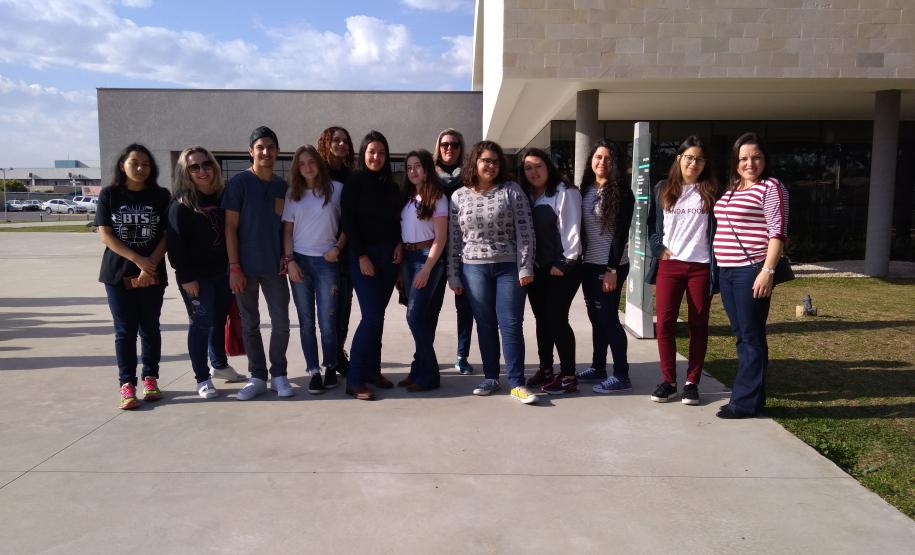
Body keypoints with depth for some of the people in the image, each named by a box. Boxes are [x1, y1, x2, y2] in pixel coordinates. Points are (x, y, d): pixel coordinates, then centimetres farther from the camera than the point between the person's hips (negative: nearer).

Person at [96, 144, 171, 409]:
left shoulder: (161, 196, 3)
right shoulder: (109, 195, 2)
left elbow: (166, 235, -1)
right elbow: (105, 235, -4)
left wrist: (151, 264, -14)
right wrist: (138, 260, -14)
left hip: (153, 274, 1)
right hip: (119, 274, 0)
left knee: (150, 328, 8)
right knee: (125, 330, 2)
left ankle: (150, 379, 19)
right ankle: (127, 385, 6)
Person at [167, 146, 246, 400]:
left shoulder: (222, 196, 7)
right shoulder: (181, 204, -10)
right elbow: (176, 243, -14)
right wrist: (186, 277, -17)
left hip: (222, 271, 6)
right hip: (196, 275, -6)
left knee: (220, 319, 16)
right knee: (201, 323, -1)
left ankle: (219, 365, 35)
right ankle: (202, 379, 10)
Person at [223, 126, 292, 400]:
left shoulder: (282, 185, 8)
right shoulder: (239, 182, -5)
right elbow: (230, 227, -7)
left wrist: (287, 256, 1)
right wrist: (234, 267, -11)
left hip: (275, 266, 3)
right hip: (246, 266, -3)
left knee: (281, 323, 3)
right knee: (250, 324, 7)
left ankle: (279, 375, 17)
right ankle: (257, 377, 18)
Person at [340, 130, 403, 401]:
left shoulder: (390, 185, 13)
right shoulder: (355, 181, -3)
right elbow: (348, 221, -8)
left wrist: (399, 244, 0)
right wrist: (361, 256, -14)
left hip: (389, 255, 5)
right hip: (363, 255, -5)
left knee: (377, 315, 8)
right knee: (371, 316, -12)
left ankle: (372, 370, 17)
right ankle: (355, 379, -7)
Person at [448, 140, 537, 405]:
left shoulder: (511, 190, 0)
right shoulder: (459, 196, 6)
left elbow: (525, 230, -3)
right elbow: (454, 238, 7)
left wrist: (525, 266, -9)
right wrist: (453, 275, 5)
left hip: (509, 267, -2)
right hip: (474, 268, 2)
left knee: (510, 324, -2)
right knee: (485, 324, 9)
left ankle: (517, 383, 4)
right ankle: (491, 377, 21)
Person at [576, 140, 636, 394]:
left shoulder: (621, 192, -9)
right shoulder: (586, 189, 10)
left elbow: (621, 233, -14)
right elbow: (581, 227, 11)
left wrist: (612, 269, -18)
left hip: (610, 265, -6)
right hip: (589, 264, 6)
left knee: (608, 318, -4)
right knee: (596, 317, 12)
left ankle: (621, 376, 4)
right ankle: (598, 367, 23)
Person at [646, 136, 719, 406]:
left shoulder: (711, 191, 5)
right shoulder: (662, 189, 10)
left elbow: (717, 228, 3)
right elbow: (652, 225, 13)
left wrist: (715, 264, -6)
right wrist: (659, 249, -2)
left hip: (700, 266, -1)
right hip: (669, 264, 1)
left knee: (698, 324, 4)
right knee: (665, 322, -3)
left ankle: (692, 382, 14)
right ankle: (668, 381, 9)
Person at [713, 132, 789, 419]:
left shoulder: (771, 188, -6)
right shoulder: (732, 189, 17)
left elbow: (777, 232, -13)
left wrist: (768, 271, -20)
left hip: (752, 271, -8)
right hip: (727, 271, 8)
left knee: (751, 336, -2)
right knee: (741, 335, 12)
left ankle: (746, 402, 4)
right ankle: (748, 392, 22)